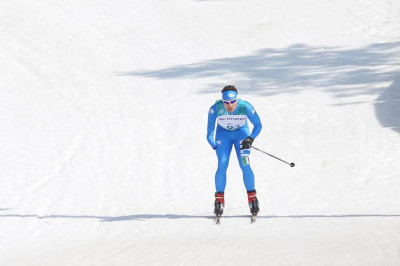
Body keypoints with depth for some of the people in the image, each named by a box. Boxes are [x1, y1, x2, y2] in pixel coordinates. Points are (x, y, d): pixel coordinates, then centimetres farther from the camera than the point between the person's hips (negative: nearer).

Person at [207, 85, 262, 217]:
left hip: (241, 133, 0)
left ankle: (252, 197, -1)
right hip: (223, 134, 0)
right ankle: (219, 199, -3)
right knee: (222, 165, -15)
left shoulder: (245, 107, -28)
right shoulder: (215, 109, -28)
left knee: (245, 165, -15)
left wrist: (251, 138, -24)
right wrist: (214, 146, -32)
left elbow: (258, 125, -13)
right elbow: (209, 133, -18)